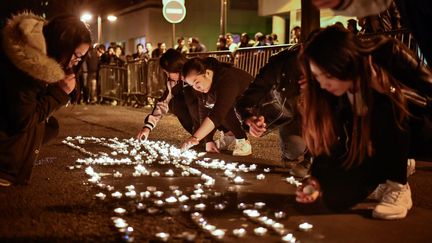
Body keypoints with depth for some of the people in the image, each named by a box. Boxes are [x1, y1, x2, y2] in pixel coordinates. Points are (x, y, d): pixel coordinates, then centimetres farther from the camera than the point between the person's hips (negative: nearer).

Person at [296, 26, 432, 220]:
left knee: (388, 106, -37)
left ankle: (398, 187, -16)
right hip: (374, 141, 4)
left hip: (416, 132, -3)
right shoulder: (331, 89, -18)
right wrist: (317, 179, -23)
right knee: (336, 198, -16)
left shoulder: (389, 57, -28)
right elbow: (330, 140, -13)